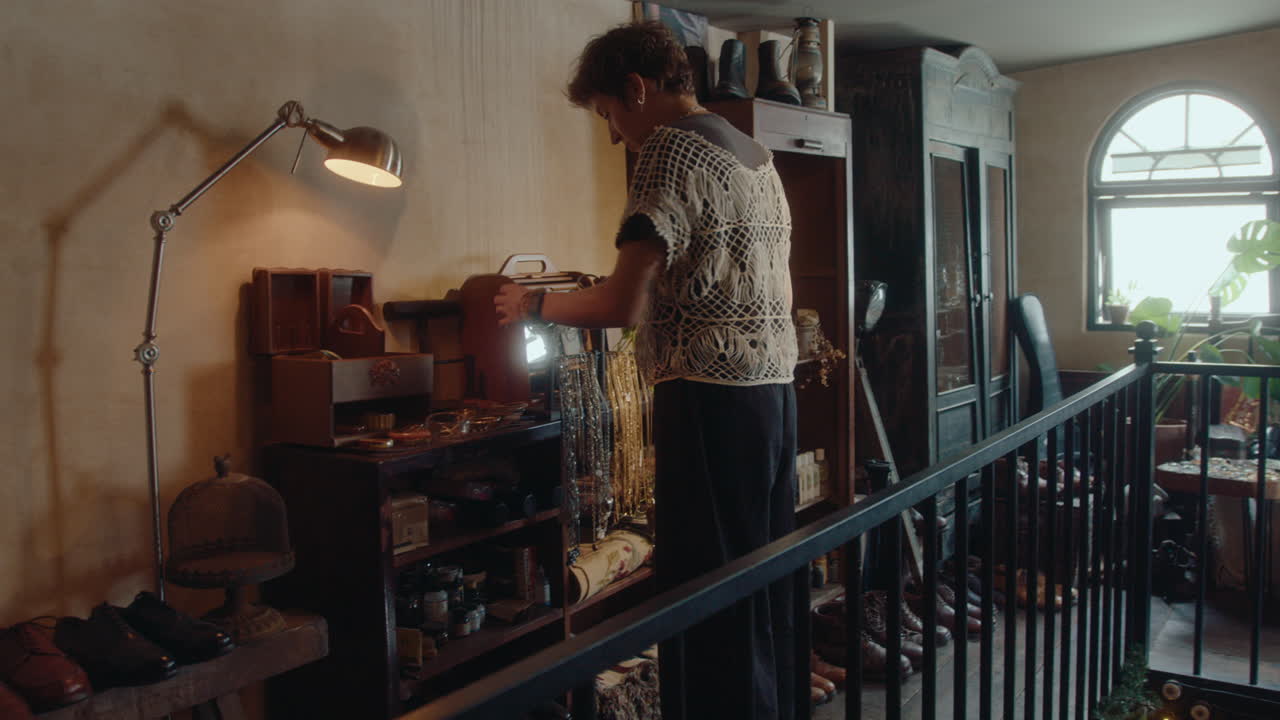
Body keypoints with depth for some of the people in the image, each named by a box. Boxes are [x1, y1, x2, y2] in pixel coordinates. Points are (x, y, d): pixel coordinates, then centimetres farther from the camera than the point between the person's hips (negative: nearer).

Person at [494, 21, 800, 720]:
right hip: (776, 390, 9)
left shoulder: (671, 148, -8)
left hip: (711, 400, -9)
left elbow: (623, 305, -16)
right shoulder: (757, 155, 18)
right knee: (768, 586, 15)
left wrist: (533, 304, 0)